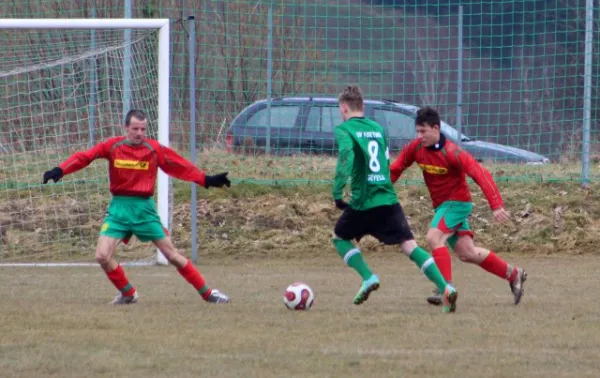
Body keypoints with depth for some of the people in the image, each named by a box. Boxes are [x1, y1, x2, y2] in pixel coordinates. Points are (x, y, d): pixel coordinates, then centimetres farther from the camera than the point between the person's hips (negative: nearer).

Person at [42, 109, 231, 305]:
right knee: (102, 256, -10)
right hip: (119, 208, 1)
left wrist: (207, 180, -5)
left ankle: (207, 293, 14)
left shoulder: (154, 149, -3)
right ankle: (128, 294, 12)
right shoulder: (112, 146, -4)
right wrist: (59, 171, -23)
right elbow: (84, 157, -10)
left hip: (145, 208, -1)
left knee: (172, 254, 2)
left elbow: (181, 167, 1)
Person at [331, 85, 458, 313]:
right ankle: (444, 287, -19)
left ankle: (368, 278, 2)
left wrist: (337, 191, -20)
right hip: (389, 198, 4)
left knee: (340, 238, 21)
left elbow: (346, 154, -21)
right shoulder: (378, 128, 17)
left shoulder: (344, 130, -1)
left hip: (362, 201, -4)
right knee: (409, 244, -1)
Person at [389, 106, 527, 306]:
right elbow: (395, 169, 4)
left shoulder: (452, 153, -24)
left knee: (434, 237, -26)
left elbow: (481, 175, -27)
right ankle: (513, 275, 22)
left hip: (457, 202, -7)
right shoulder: (416, 148, -5)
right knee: (466, 253, 8)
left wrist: (496, 206, -34)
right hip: (441, 205, 7)